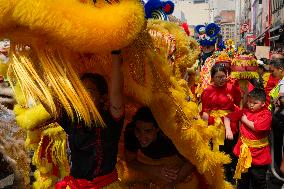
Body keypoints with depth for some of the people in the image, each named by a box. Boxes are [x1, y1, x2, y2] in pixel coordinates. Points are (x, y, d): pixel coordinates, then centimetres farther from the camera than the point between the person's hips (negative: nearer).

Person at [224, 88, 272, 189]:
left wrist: (245, 120, -10)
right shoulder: (244, 111, 3)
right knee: (242, 179, 20)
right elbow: (227, 117, 7)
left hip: (258, 153, -4)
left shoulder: (266, 114, -11)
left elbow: (257, 127, -25)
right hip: (244, 150, 4)